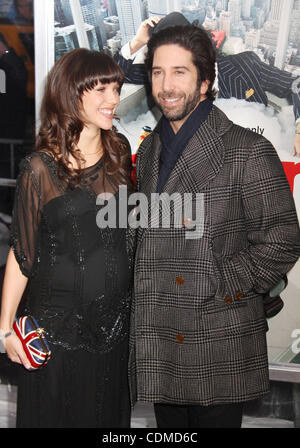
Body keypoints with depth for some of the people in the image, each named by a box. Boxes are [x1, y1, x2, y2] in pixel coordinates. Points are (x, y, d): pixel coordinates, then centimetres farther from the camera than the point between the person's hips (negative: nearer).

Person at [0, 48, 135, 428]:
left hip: (114, 319, 4)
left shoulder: (120, 152, 1)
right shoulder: (41, 169, -13)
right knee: (57, 414, 13)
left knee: (110, 411, 20)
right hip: (58, 321, -4)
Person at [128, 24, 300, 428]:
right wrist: (145, 298, 9)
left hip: (218, 347, -6)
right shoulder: (149, 151, 11)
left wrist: (217, 287, -14)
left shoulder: (248, 151, -10)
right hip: (158, 346, 6)